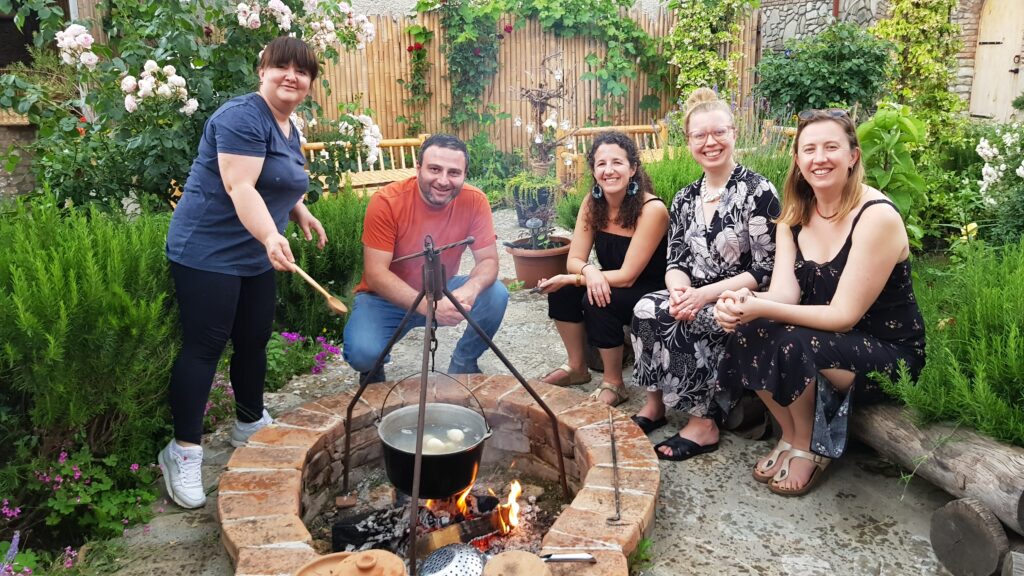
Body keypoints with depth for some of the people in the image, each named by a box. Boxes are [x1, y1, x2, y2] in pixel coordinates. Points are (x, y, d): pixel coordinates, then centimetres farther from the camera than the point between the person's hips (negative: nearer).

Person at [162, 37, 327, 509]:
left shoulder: (289, 129, 12)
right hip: (208, 252, -9)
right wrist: (271, 237, -42)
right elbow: (239, 188, -28)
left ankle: (250, 425, 32)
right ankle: (183, 451, 4)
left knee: (254, 339, 14)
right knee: (204, 346, -6)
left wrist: (301, 213, 14)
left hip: (255, 257, 9)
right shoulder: (243, 117, -17)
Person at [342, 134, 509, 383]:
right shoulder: (386, 202, -23)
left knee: (496, 295, -22)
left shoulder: (474, 201, -15)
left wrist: (470, 289, -37)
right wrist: (427, 305, -40)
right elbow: (376, 274, -25)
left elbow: (488, 260, -13)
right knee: (363, 352, -30)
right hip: (388, 298, -3)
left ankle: (463, 363, 6)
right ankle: (373, 372, 10)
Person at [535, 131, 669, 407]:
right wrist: (589, 271, -31)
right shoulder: (592, 203, -6)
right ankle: (577, 367, 5)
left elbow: (627, 276, -24)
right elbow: (574, 260, -7)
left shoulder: (652, 209, -24)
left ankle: (614, 384, -9)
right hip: (610, 286, 6)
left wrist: (570, 279, -24)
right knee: (561, 289, -16)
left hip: (651, 294, -6)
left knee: (597, 301, -30)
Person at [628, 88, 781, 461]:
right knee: (648, 308, -24)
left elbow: (765, 270, -13)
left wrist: (705, 294, -23)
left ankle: (702, 425, -15)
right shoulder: (685, 199, 10)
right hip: (694, 300, 5)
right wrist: (679, 291, -18)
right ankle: (655, 403, -11)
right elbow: (675, 263, 7)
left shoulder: (758, 191, -9)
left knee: (664, 319, -28)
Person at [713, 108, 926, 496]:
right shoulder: (795, 215, 0)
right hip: (825, 339, 6)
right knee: (747, 334, -19)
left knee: (795, 344, -32)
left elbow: (843, 315, -24)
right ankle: (790, 436, 2)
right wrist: (744, 304, -33)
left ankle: (808, 449, -5)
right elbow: (784, 293, -10)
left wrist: (763, 310, -35)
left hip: (888, 352, -6)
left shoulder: (876, 217, -21)